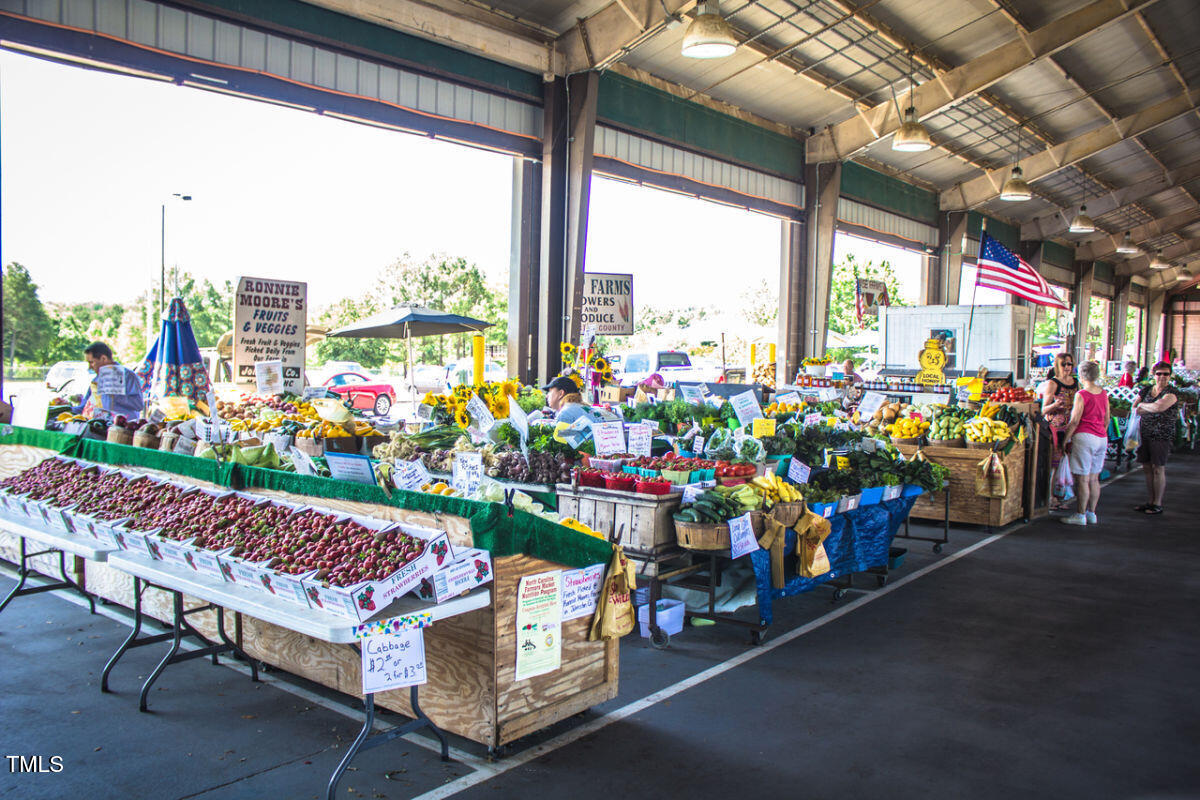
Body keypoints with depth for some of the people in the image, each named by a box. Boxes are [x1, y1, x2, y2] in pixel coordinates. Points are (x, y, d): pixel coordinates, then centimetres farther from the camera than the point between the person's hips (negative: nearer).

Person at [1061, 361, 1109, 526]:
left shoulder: (1081, 395, -11)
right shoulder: (1104, 394, 9)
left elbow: (1074, 421, -12)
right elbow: (1107, 420, 15)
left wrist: (1065, 440, -6)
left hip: (1084, 437, -7)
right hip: (1101, 438, 7)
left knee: (1082, 478, -3)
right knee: (1094, 478, 12)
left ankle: (1080, 515, -1)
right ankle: (1091, 513, 17)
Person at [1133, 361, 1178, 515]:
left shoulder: (1171, 393, -7)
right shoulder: (1146, 390, 12)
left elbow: (1159, 407, -25)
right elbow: (1134, 410, 10)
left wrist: (1142, 405, -8)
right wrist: (1152, 408, -7)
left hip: (1162, 436, -6)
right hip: (1145, 434, 6)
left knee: (1158, 469, -5)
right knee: (1147, 468, 9)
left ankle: (1158, 504, 3)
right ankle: (1151, 501, 19)